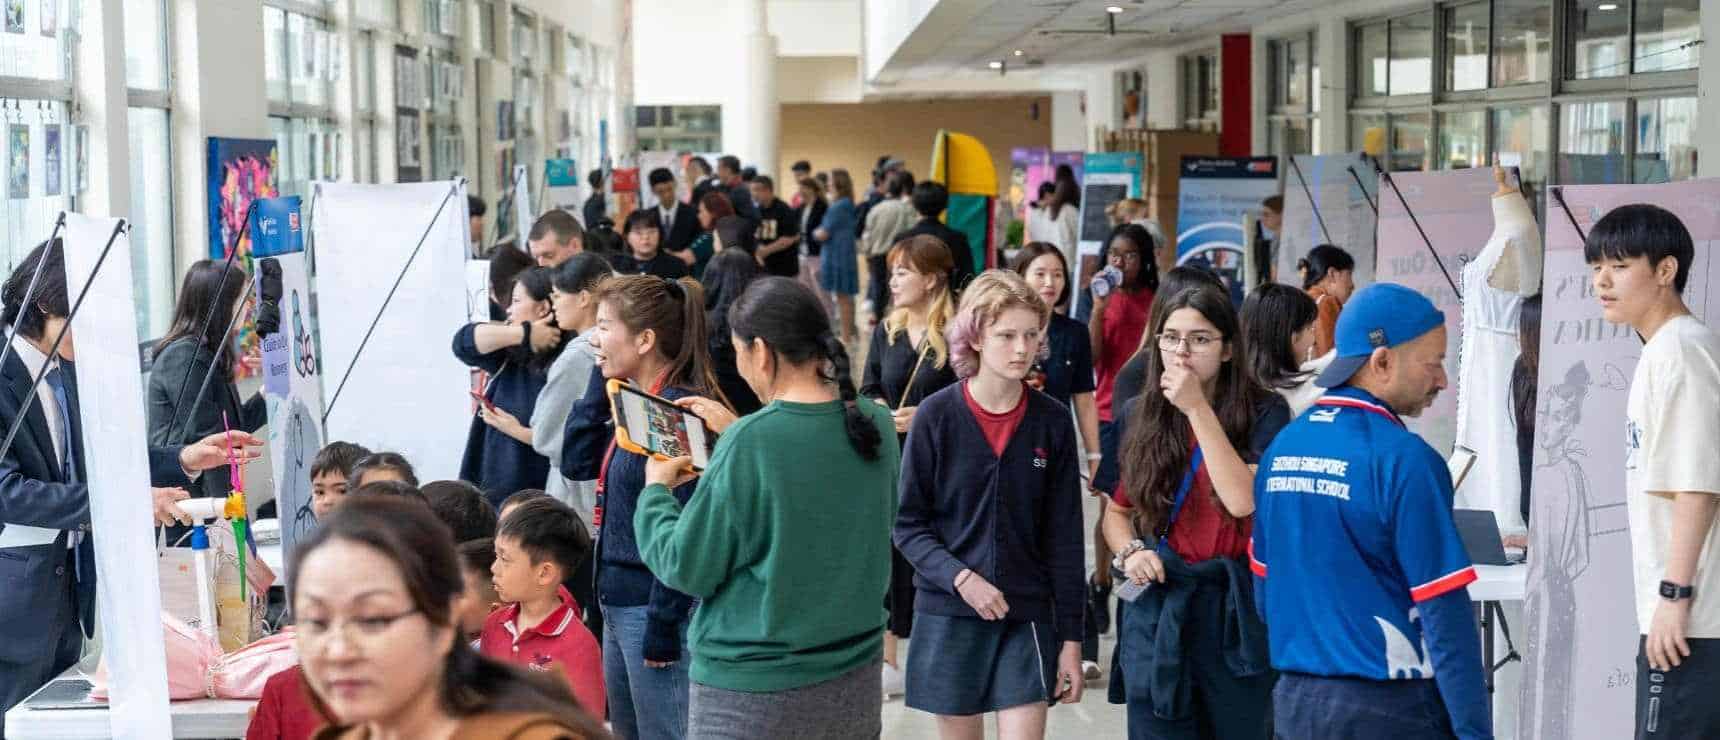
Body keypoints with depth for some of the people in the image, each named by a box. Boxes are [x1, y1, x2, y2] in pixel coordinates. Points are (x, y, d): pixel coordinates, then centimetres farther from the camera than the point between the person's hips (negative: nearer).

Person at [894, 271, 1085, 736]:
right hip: (948, 613, 0)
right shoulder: (937, 415, -6)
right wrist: (959, 577, -18)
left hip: (1027, 616, 1)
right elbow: (908, 524, -2)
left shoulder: (1052, 422, -1)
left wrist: (1070, 636, 1)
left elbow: (1065, 538, 2)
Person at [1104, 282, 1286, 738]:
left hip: (1236, 609, -2)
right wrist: (1129, 553, -6)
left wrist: (1198, 409, -18)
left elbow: (1243, 501, -20)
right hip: (1156, 609, 3)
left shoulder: (1263, 413, -5)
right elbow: (1116, 511, 16)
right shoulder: (1137, 417, 6)